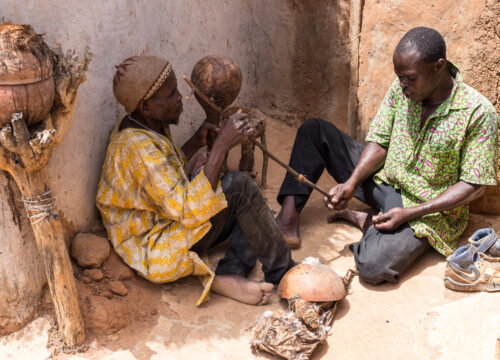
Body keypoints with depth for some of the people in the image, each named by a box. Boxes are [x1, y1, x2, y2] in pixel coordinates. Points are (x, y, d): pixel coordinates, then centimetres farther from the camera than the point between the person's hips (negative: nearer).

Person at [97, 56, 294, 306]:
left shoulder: (147, 127, 3)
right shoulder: (138, 147, -28)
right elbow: (190, 212, -32)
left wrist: (195, 143, 4)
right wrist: (221, 146, -31)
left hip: (165, 228, 10)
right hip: (153, 254, -10)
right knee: (239, 187, -19)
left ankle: (229, 273, -11)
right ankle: (283, 275, -6)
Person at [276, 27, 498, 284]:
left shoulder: (478, 113, -20)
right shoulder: (401, 89, -6)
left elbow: (473, 185, -17)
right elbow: (379, 143, 1)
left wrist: (407, 213, -23)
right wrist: (351, 183, -17)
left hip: (427, 209, -5)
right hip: (383, 182, 6)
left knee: (374, 267, -33)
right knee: (314, 130, -3)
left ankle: (365, 220, 0)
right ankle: (289, 216, -12)